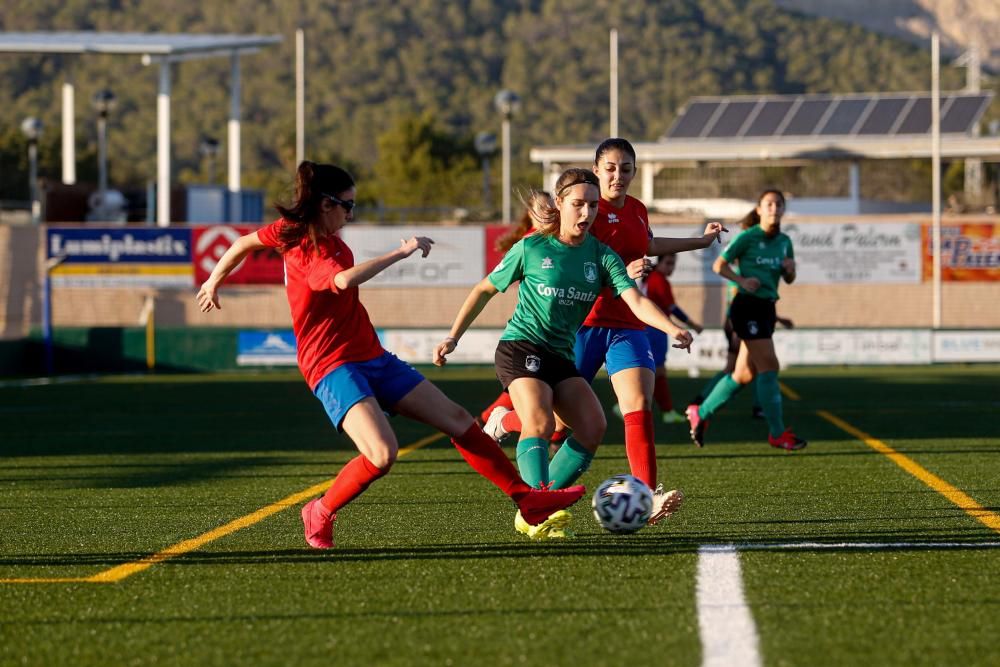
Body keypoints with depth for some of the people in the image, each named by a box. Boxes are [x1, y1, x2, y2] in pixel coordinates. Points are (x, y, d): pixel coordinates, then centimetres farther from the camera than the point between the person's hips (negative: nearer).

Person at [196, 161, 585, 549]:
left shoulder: (292, 230, 8)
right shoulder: (307, 253, -19)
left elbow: (245, 242, 21)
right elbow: (345, 280, -40)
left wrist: (215, 281, 36)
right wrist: (400, 252, -33)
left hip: (373, 357, 10)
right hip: (334, 368, -10)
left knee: (457, 419, 5)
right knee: (382, 454, -29)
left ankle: (525, 498, 10)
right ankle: (320, 514, -3)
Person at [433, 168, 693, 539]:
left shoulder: (601, 256, 3)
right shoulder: (531, 249, -4)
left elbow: (636, 301, -11)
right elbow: (485, 290, 7)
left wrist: (672, 329, -29)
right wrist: (452, 338, 3)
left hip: (561, 356, 5)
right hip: (521, 346, -5)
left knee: (593, 427, -13)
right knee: (540, 423, -28)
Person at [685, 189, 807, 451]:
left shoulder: (784, 241, 12)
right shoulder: (747, 237, -7)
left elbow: (789, 280, 20)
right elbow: (719, 265, -3)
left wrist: (790, 269, -3)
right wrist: (742, 280, -17)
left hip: (766, 308, 8)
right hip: (748, 306, -8)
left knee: (745, 374, 9)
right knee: (769, 366, -13)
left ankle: (700, 413, 24)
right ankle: (777, 433, -10)